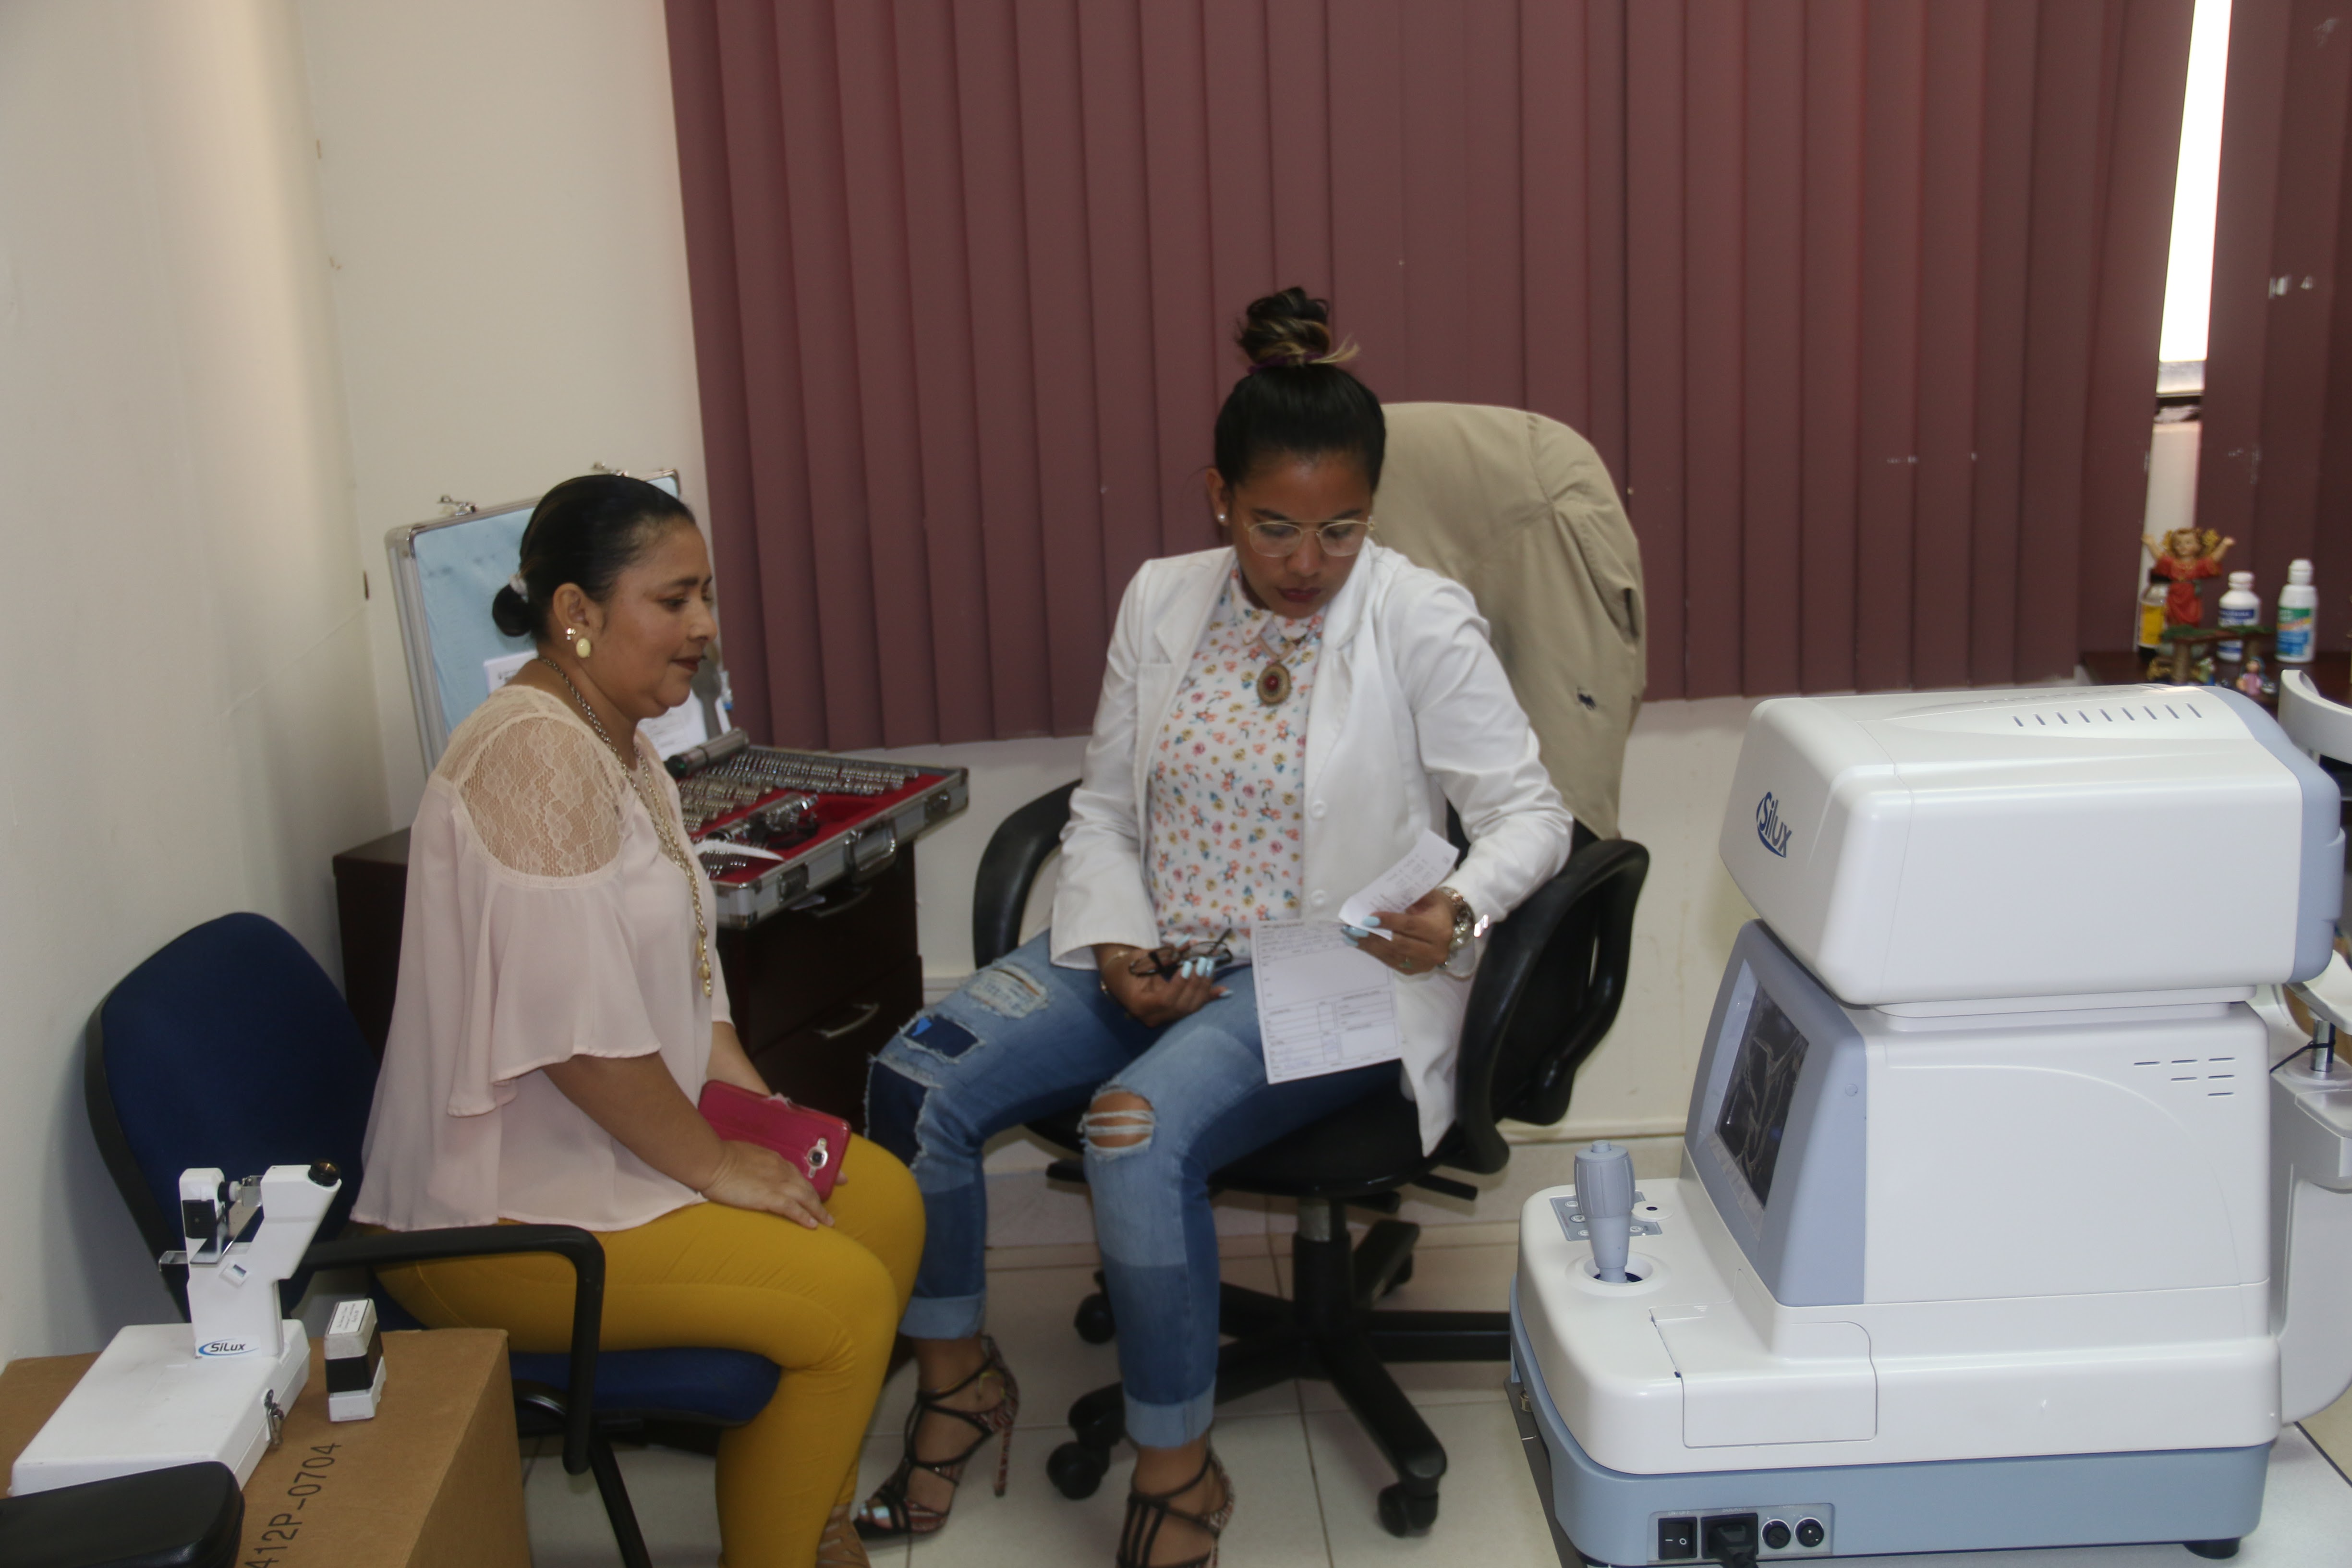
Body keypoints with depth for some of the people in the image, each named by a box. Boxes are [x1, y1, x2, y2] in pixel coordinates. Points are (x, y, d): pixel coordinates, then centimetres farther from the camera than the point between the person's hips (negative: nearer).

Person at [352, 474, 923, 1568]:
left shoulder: (621, 742, 10)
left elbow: (675, 962, 17)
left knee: (885, 1200, 8)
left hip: (627, 1138, 10)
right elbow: (576, 1026, -27)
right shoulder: (535, 753, -23)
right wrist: (713, 1162, -17)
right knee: (845, 1295, -17)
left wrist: (750, 1101, 5)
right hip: (500, 1215, -10)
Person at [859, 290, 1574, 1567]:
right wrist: (1117, 946, -7)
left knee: (1140, 1137, -33)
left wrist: (1460, 909, -29)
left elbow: (1530, 811, -6)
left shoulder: (1421, 625, -8)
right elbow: (1100, 808, 11)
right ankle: (958, 1378, 10)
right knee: (914, 1080, -15)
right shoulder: (1161, 603, 5)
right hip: (1150, 951, 5)